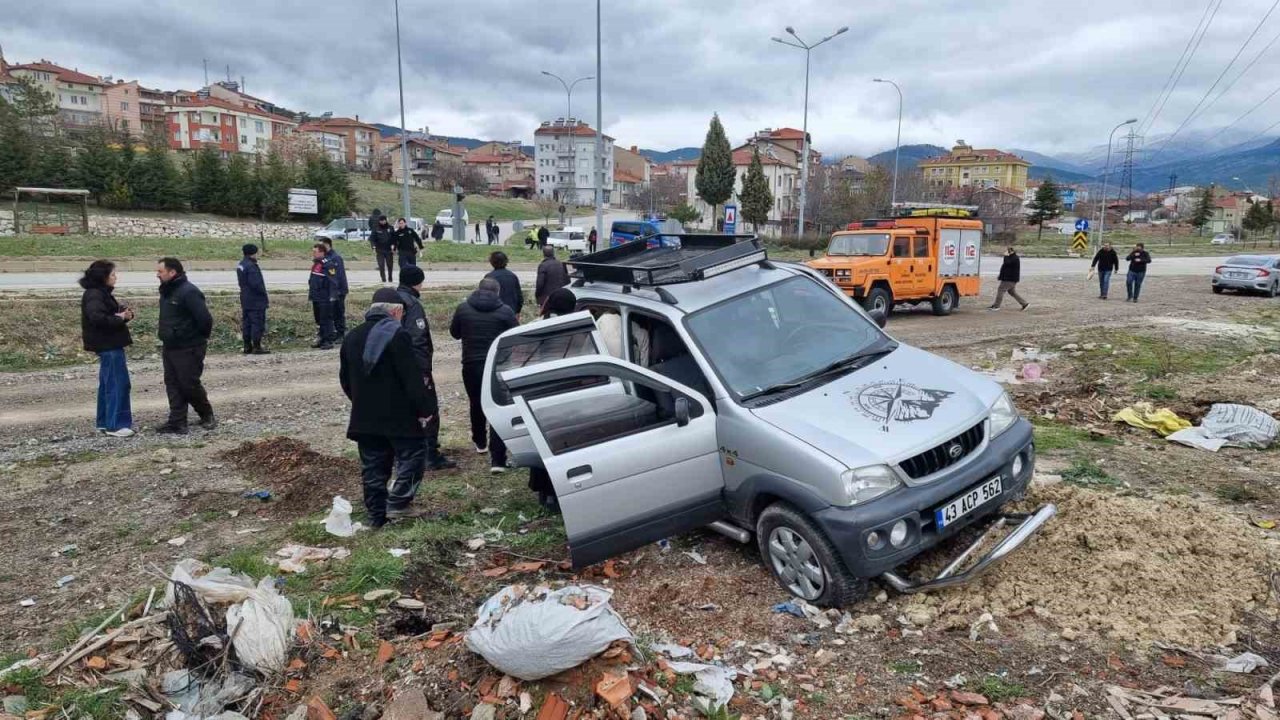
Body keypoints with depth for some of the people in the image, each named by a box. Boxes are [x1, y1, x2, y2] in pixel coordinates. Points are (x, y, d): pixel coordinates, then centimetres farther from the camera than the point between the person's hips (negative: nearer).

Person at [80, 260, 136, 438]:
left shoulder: (102, 293, 16)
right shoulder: (94, 295, -15)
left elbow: (112, 312, 20)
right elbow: (97, 318, -30)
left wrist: (125, 313, -2)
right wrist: (120, 318, -17)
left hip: (110, 345, 11)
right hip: (108, 345, -11)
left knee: (108, 384, 15)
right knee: (118, 383, -9)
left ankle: (105, 423, 22)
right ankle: (116, 425, -5)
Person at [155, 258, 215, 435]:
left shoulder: (189, 292, -19)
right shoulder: (166, 291, 11)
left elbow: (205, 319, -23)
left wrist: (201, 338, -9)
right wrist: (162, 328, 12)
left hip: (189, 349, -9)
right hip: (170, 347, 9)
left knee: (189, 385, -2)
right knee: (172, 384, 8)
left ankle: (207, 415, 19)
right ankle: (177, 423, 12)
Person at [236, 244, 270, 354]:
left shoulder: (240, 265, 12)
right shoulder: (251, 266, -20)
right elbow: (256, 284, -24)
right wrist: (265, 295, -11)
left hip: (245, 300, 10)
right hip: (256, 301, -10)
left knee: (246, 323, 12)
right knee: (258, 323, -4)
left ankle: (247, 346, 17)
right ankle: (257, 347, -2)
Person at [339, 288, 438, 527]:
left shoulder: (352, 337, 11)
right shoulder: (397, 335, -13)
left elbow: (345, 379, 17)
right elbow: (412, 378, -17)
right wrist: (426, 408, -10)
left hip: (364, 417, 7)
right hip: (398, 415, -7)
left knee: (373, 466, 11)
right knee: (412, 455, 5)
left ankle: (377, 515, 15)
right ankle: (396, 503, -4)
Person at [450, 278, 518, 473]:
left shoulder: (463, 308, 0)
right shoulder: (504, 311, -8)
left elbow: (454, 333, 13)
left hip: (471, 365, 3)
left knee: (476, 404, 24)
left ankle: (480, 442, 44)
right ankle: (497, 460, -8)